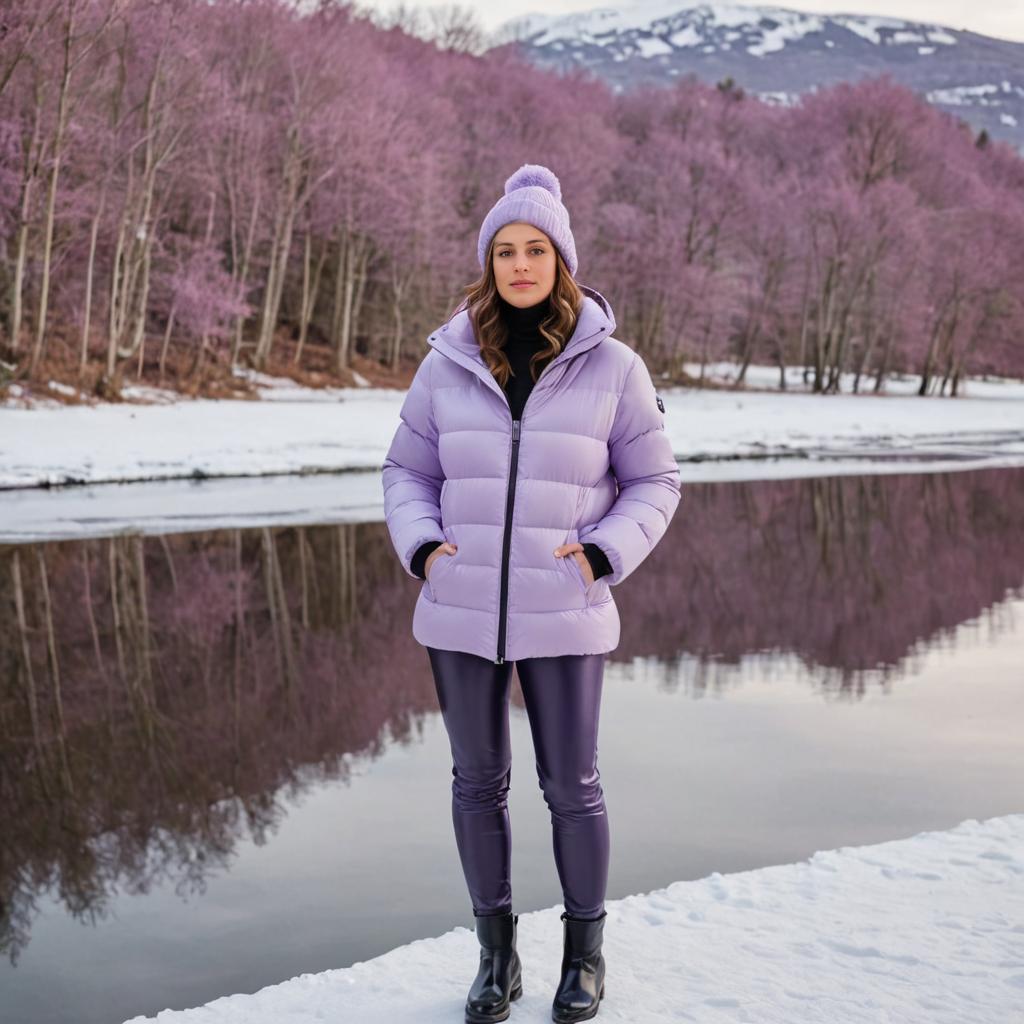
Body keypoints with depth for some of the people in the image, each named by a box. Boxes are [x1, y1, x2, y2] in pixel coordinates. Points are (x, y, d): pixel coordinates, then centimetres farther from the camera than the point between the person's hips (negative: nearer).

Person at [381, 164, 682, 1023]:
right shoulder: (449, 364, 3)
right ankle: (496, 952, 28)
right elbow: (408, 471, 11)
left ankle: (585, 952, 27)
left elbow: (653, 482, 5)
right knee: (478, 783, 11)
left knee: (572, 788, 7)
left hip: (564, 614, -2)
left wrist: (605, 553, -9)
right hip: (460, 611, 2)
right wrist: (421, 546, -5)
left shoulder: (611, 367, -2)